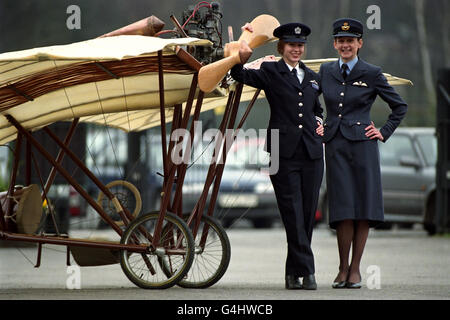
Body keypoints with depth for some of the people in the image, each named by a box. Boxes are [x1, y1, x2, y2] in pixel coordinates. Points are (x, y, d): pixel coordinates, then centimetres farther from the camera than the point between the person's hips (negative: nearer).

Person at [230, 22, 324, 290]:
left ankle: (293, 272, 13)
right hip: (284, 152, -4)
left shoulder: (312, 77, 19)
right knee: (292, 214, -9)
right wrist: (242, 60, -26)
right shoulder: (271, 71, 5)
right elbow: (242, 76, -7)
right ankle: (307, 272, -9)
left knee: (308, 214, 3)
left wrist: (320, 123, 13)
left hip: (311, 152, 4)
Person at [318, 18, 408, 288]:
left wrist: (384, 133, 3)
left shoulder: (372, 74, 2)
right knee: (343, 208, -3)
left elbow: (400, 106, 9)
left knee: (363, 206, -2)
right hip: (335, 145, 2)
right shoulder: (326, 71, 11)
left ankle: (355, 269, 5)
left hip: (362, 144, -2)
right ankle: (343, 268, 4)